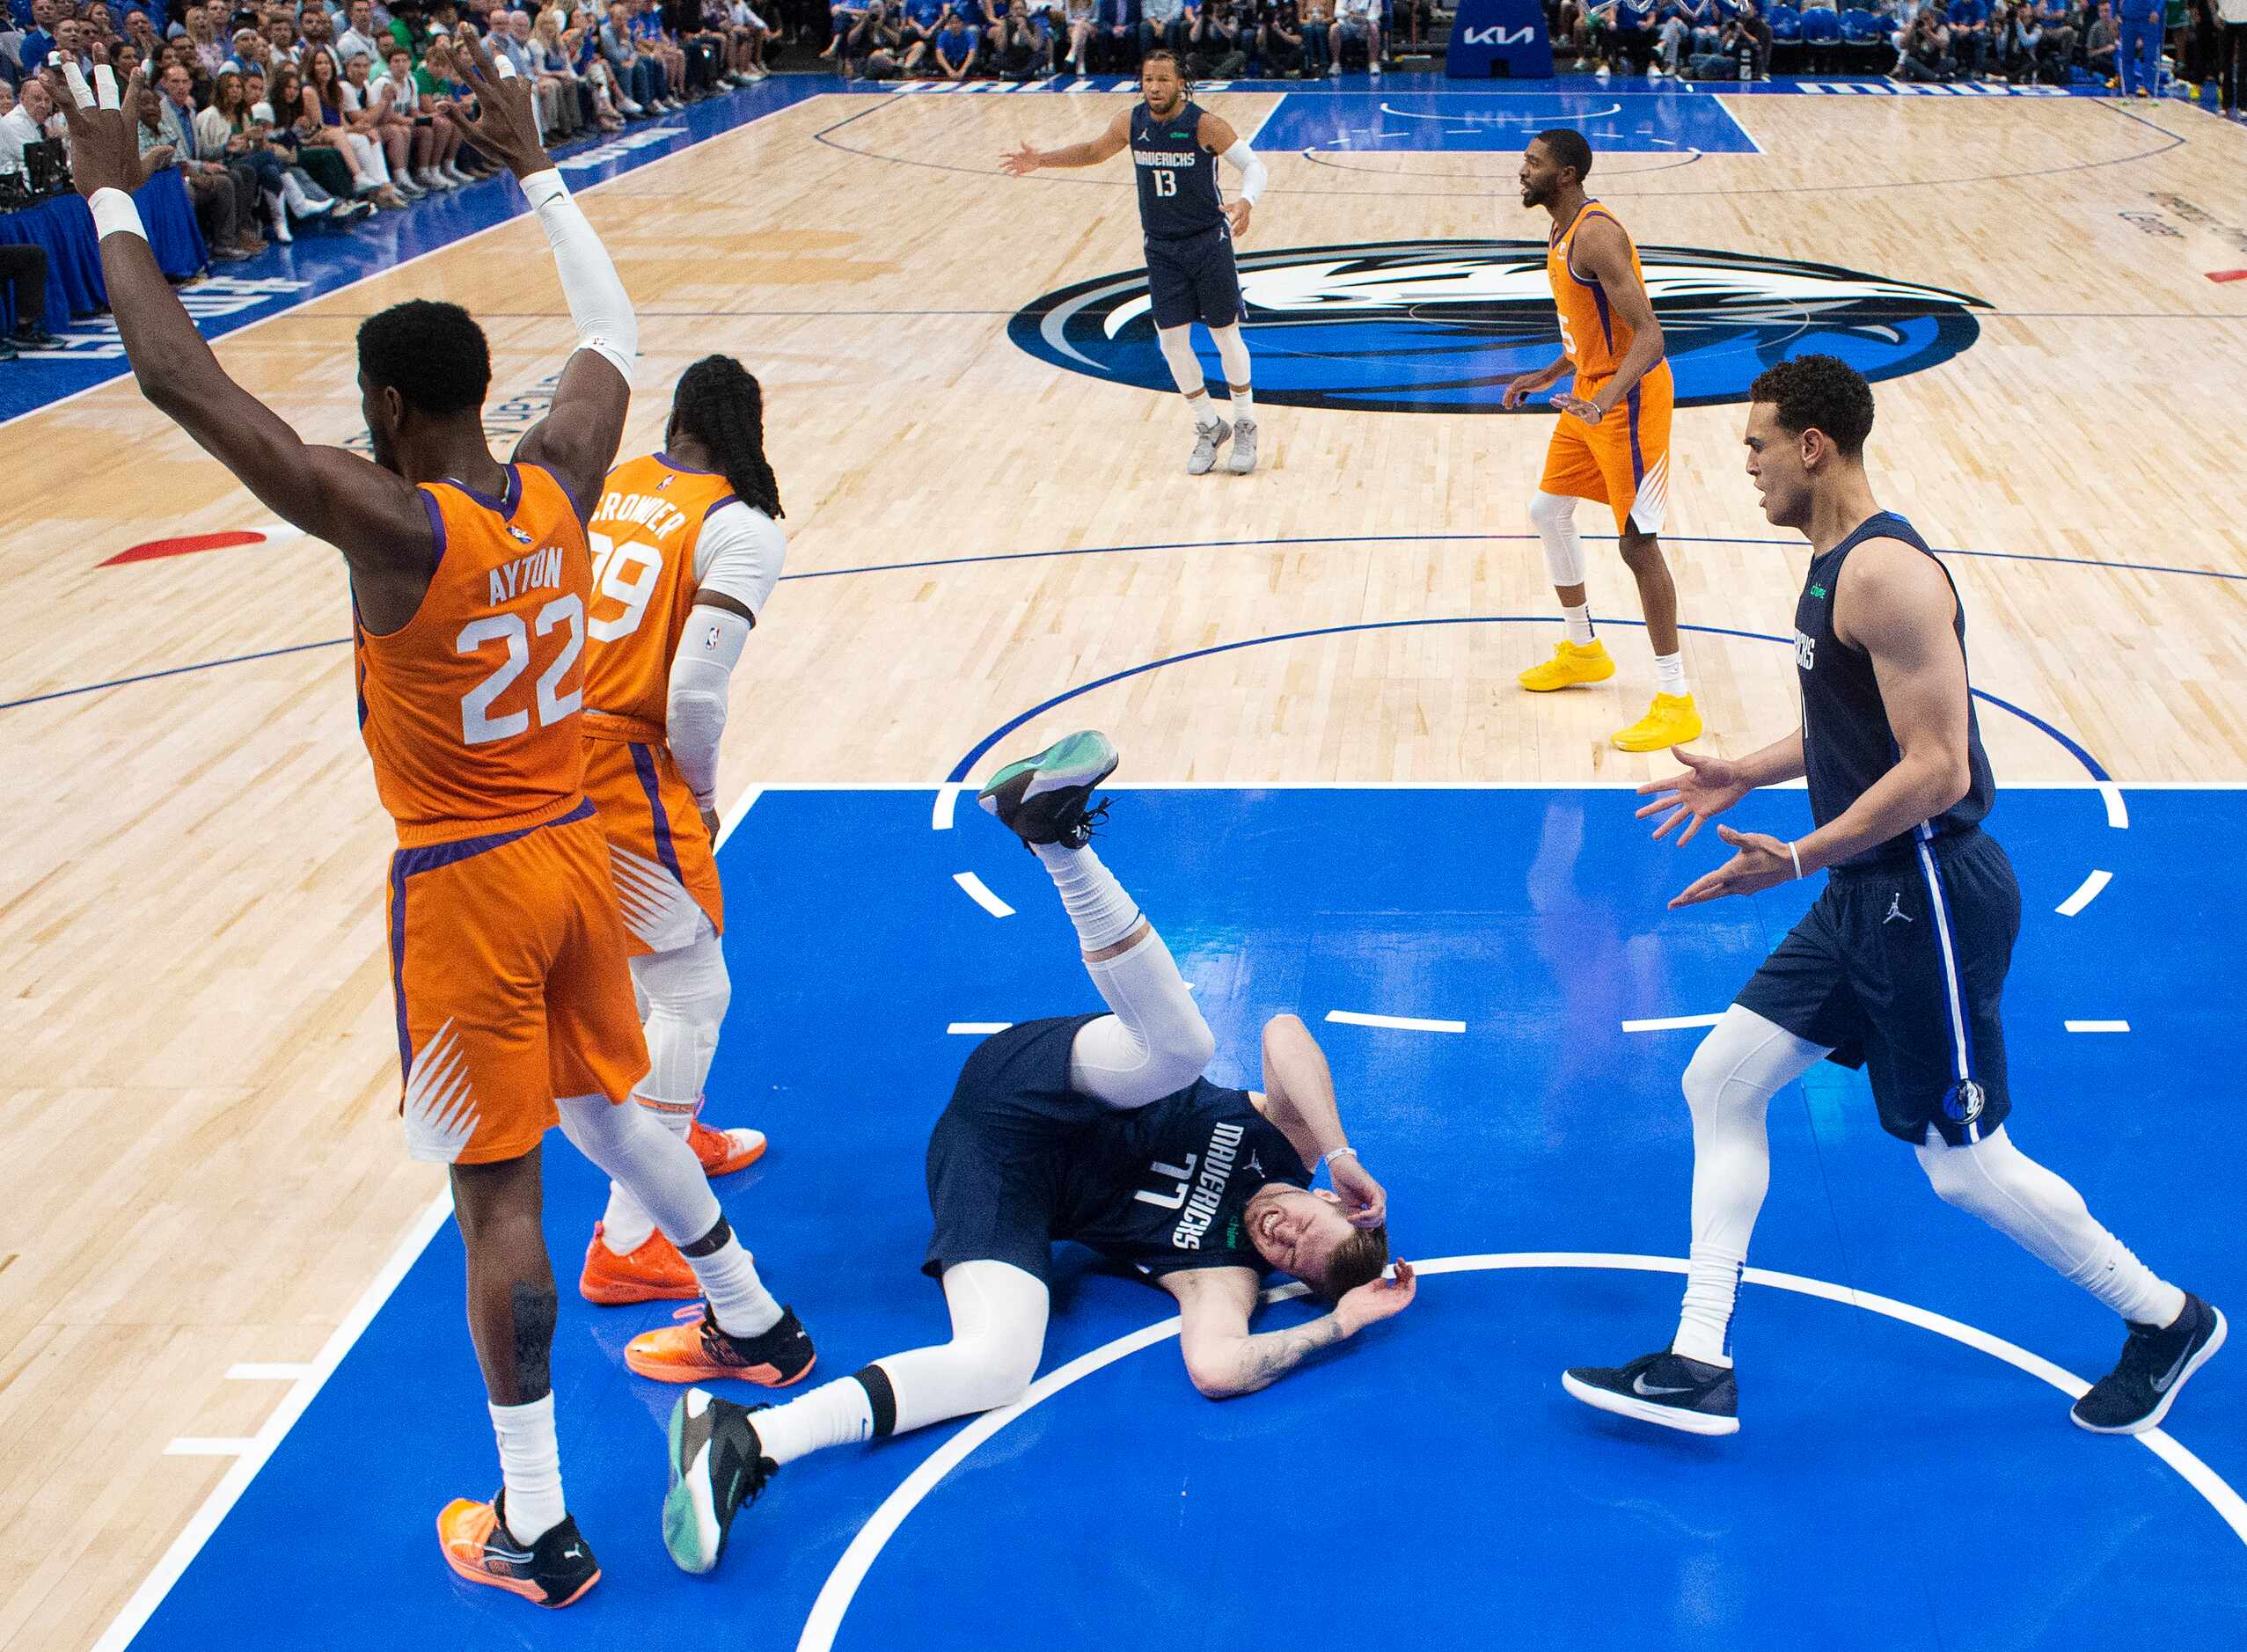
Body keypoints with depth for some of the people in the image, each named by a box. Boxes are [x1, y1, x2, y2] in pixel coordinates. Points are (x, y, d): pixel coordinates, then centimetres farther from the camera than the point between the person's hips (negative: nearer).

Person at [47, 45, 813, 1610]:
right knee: (606, 1106, 29)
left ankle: (536, 1534, 12)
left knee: (498, 1196, 2)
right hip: (574, 849, 7)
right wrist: (531, 160, 19)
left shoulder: (391, 524, -22)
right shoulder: (559, 483, -5)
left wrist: (113, 196, -15)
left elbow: (183, 379, -24)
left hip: (466, 889, -6)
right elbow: (613, 326, 14)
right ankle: (759, 1323, 45)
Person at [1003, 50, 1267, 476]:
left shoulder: (1205, 124, -17)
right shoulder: (1130, 122, -3)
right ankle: (1208, 428, 18)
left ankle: (1245, 427, 21)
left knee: (1226, 335, 3)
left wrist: (1246, 201, -38)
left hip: (1208, 241, -4)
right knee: (1172, 339, 0)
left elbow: (1253, 165, -16)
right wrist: (1041, 160, 5)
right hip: (1160, 246, 4)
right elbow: (1094, 151, 16)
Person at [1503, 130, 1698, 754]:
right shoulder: (1564, 232, 10)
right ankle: (1582, 651, 38)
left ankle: (1677, 704, -5)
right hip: (1591, 389, 11)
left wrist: (1606, 399, -40)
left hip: (1629, 396, -11)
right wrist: (1550, 376, 27)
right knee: (1548, 510, 21)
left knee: (1637, 542, -10)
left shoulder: (1595, 234, -21)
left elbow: (1648, 333, -28)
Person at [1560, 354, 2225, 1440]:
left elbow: (1937, 769, -26)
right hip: (1865, 898, 10)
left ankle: (2166, 1322, 24)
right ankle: (1699, 1367, 11)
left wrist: (1796, 861, -27)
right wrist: (1744, 776, 24)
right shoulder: (1836, 563, 10)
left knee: (1964, 1166, 1)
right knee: (1720, 1079, 7)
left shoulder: (1886, 575, -21)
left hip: (1929, 899, -10)